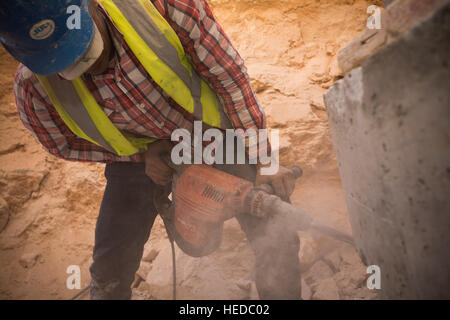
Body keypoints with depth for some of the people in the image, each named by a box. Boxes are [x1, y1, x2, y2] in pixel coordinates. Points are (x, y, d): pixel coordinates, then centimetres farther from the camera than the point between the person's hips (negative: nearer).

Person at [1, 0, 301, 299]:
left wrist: (261, 163, -19)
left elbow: (230, 75, -23)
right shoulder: (34, 87, -24)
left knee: (278, 242, -4)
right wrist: (141, 154, -15)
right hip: (139, 157, 1)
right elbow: (65, 144, -3)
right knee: (111, 268, 4)